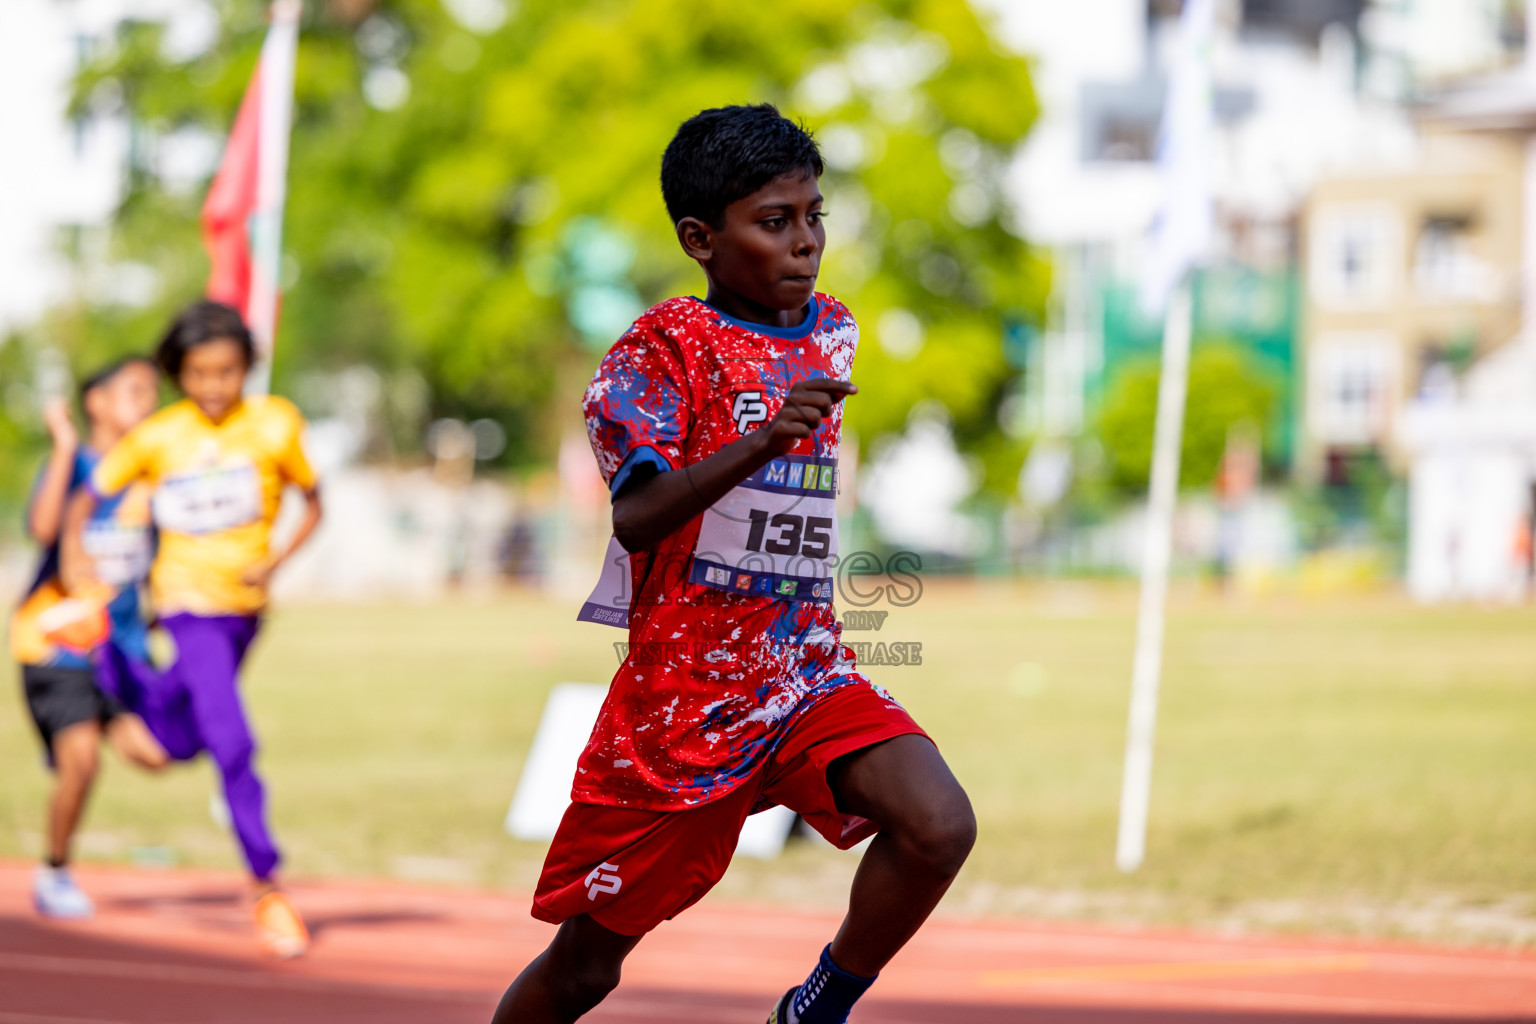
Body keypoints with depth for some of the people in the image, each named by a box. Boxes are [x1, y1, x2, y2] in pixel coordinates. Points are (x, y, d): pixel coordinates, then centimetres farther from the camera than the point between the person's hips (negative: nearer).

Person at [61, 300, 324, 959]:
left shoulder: (275, 425, -7)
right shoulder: (156, 438, -8)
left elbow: (313, 505, 3)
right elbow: (88, 498, 2)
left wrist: (275, 562, -13)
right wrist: (74, 555, -15)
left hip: (246, 603, 4)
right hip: (191, 602, -4)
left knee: (176, 740, 18)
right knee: (233, 746, -17)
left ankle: (114, 671, 47)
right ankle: (268, 892, -10)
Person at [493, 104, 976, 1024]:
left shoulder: (834, 334, 8)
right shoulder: (664, 346, -10)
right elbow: (635, 517, -25)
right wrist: (758, 444, -36)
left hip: (808, 669, 4)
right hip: (680, 688, -4)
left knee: (939, 827, -22)